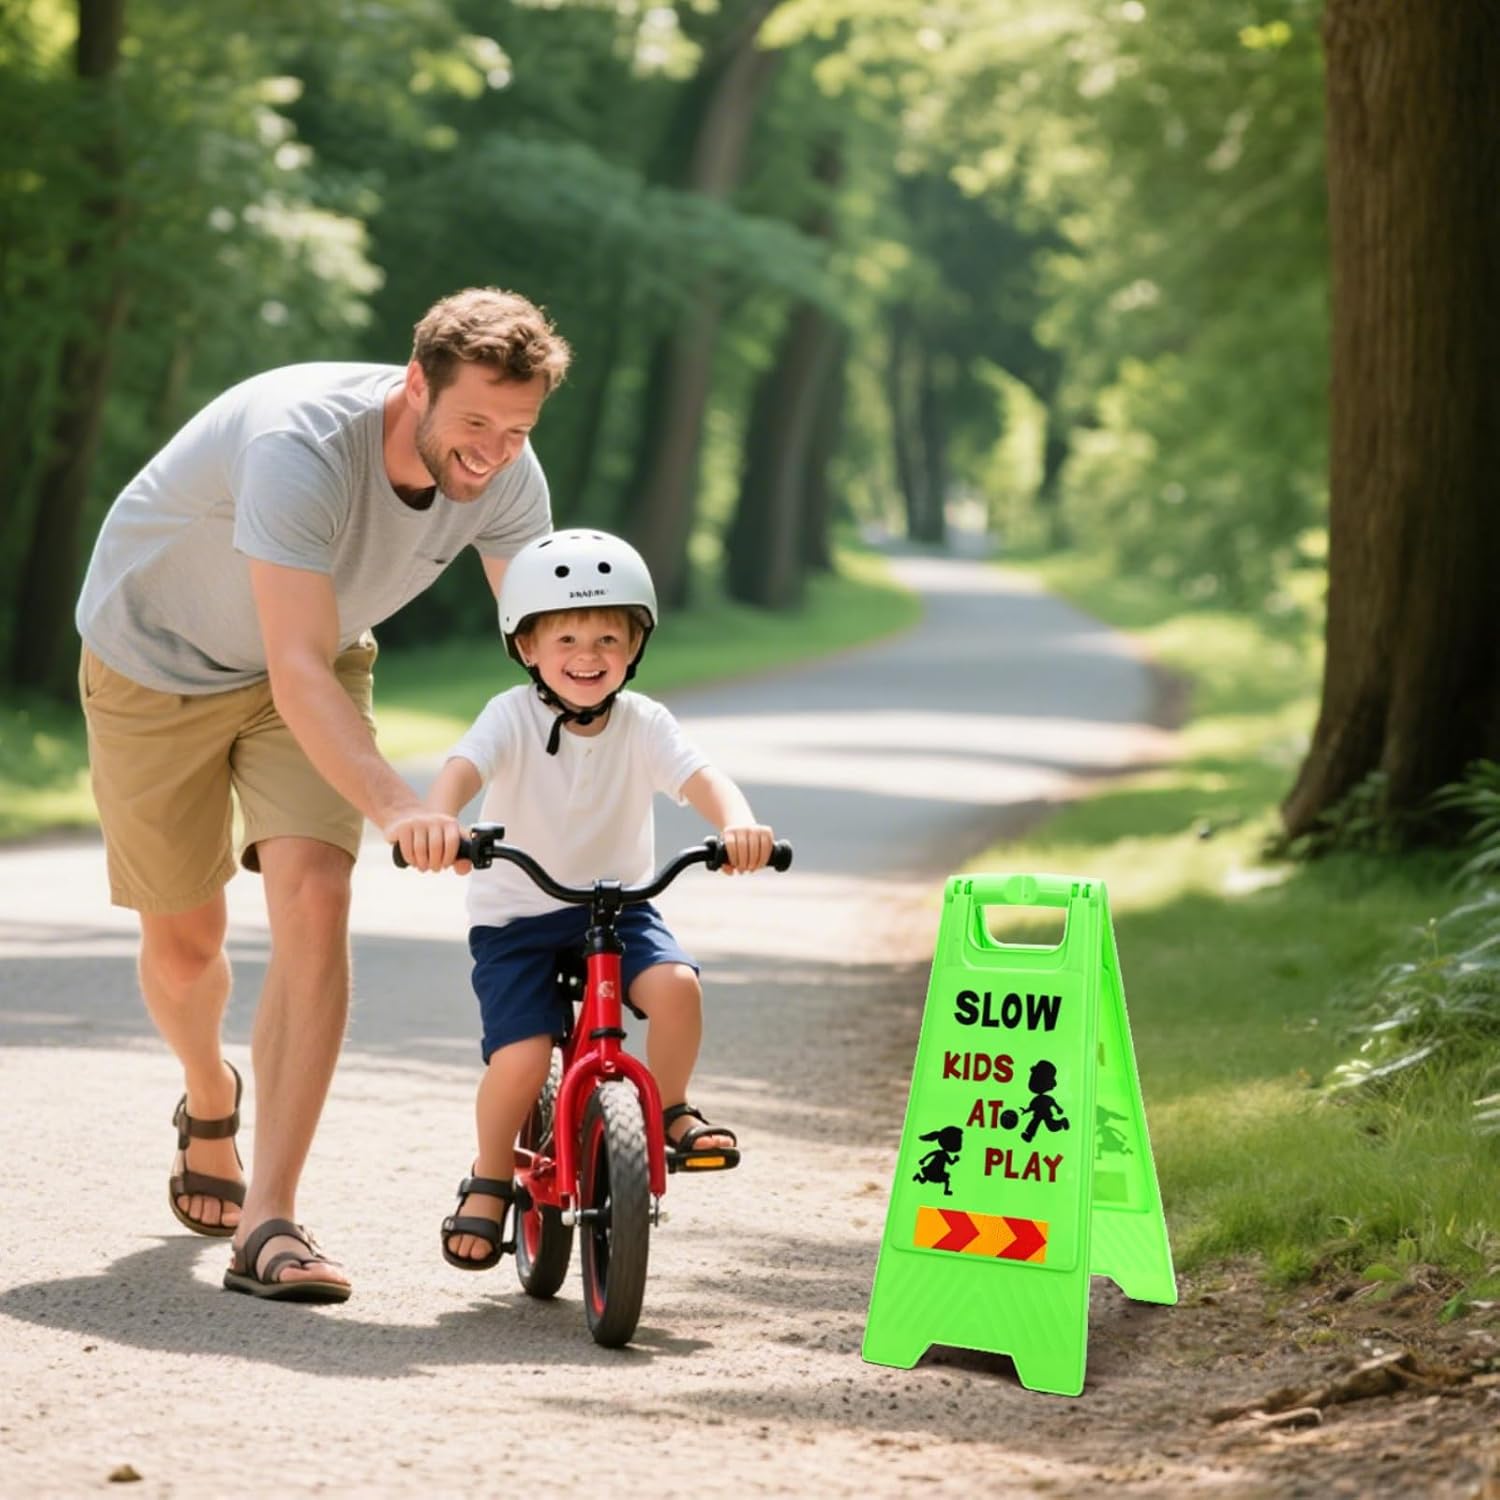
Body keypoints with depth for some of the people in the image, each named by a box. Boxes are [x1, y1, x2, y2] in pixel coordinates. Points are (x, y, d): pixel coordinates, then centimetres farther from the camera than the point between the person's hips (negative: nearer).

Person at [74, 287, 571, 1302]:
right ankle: (210, 1103, 43)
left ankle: (268, 1220, -21)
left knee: (314, 896, -19)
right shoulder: (302, 444, -39)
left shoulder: (506, 479, -21)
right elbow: (297, 674, -46)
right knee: (184, 938, 6)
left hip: (316, 664, 4)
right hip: (158, 657, -3)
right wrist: (395, 806, -59)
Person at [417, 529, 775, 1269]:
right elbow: (462, 768, -32)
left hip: (619, 906, 2)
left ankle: (669, 1113, 0)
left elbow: (701, 778, -23)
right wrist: (436, 819, -55)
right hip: (516, 916, -2)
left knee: (675, 984, -27)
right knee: (521, 1057, -20)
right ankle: (489, 1182, 8)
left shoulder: (642, 724, -6)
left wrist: (737, 823, -46)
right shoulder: (513, 717, -13)